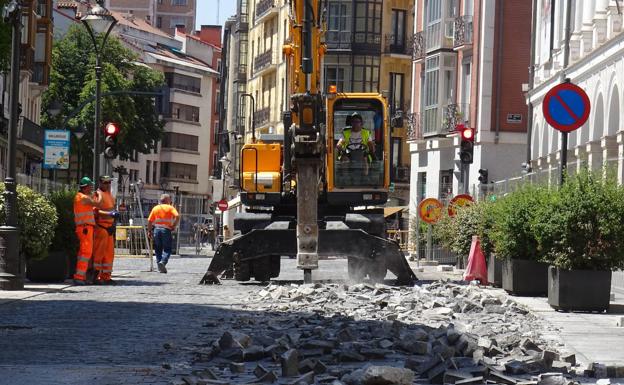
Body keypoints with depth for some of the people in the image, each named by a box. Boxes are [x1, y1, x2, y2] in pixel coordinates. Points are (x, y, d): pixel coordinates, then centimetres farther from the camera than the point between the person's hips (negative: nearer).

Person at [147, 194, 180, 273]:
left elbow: (149, 220, 6)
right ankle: (163, 262, -22)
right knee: (167, 249, 0)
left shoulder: (155, 208, 11)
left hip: (157, 229, 3)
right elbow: (177, 216, -13)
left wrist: (149, 231, 11)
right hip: (166, 229, -3)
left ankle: (159, 264, 8)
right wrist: (174, 226, -3)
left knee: (158, 249, 11)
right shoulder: (170, 208, 3)